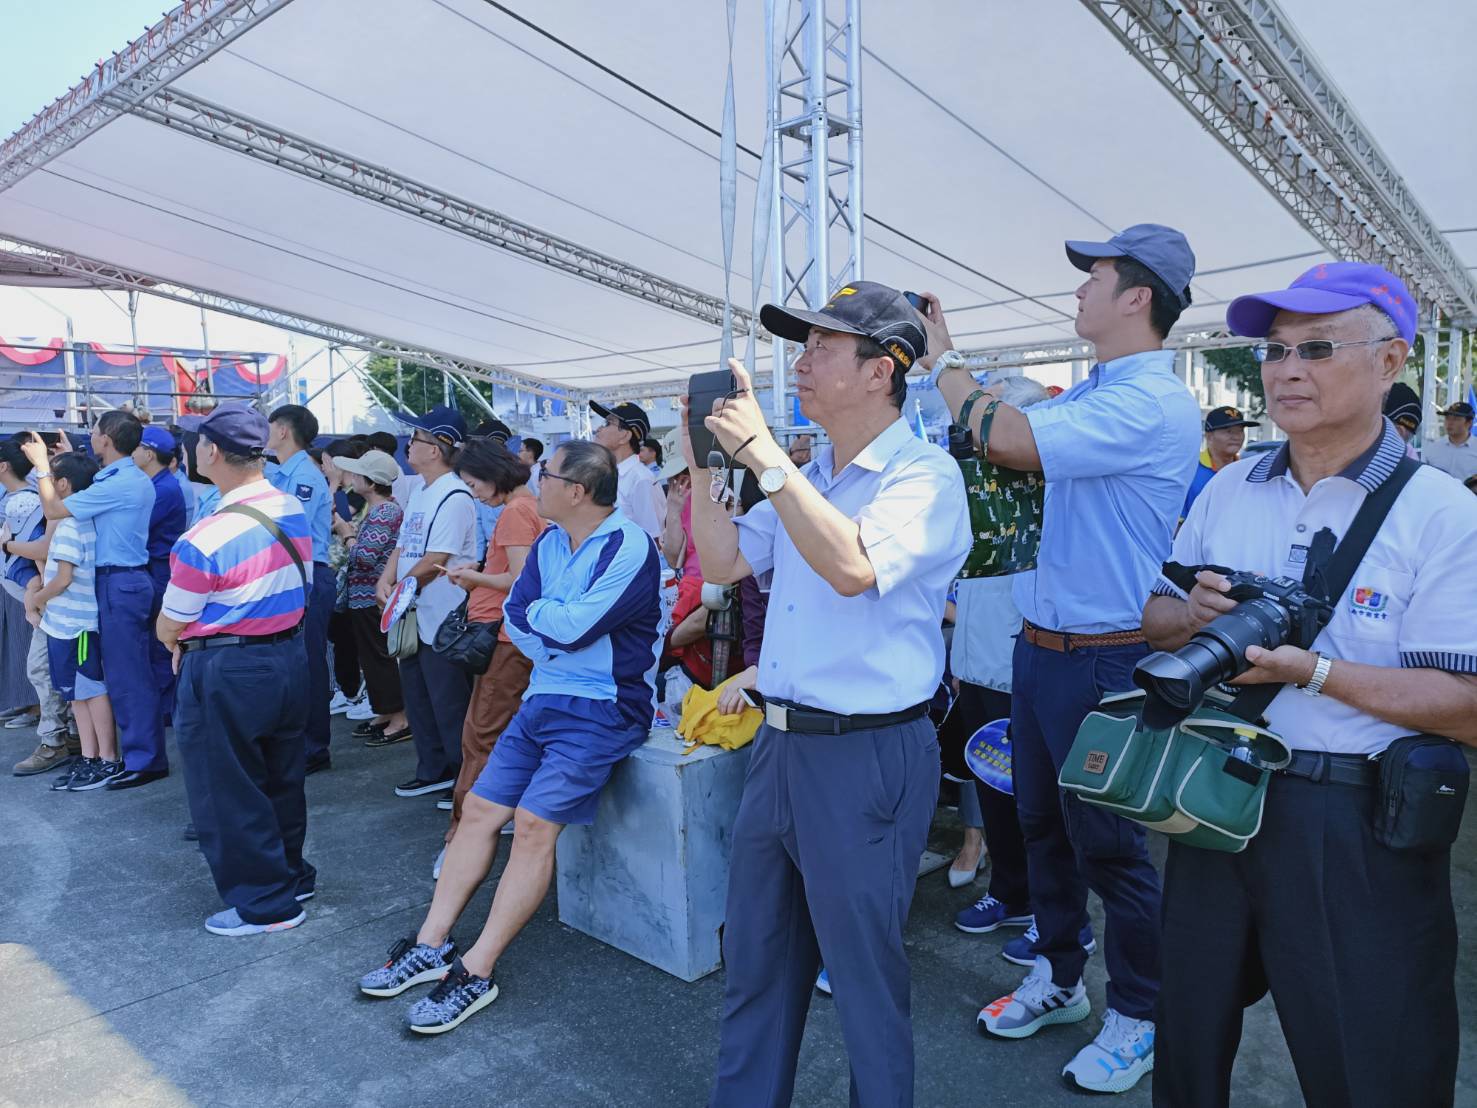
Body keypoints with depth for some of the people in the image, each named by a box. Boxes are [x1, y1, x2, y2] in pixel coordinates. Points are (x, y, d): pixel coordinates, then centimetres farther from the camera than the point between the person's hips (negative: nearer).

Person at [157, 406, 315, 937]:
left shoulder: (204, 540, -24)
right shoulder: (295, 510, -3)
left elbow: (169, 627, -11)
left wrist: (183, 643, 15)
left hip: (226, 674, -7)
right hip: (289, 657, 7)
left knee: (228, 793, 9)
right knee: (281, 780, 21)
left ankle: (266, 904, 20)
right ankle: (292, 876, 37)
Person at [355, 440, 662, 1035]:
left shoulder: (629, 548, -14)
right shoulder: (549, 543, 11)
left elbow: (574, 626, -20)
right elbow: (515, 615, 9)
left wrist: (536, 613, -1)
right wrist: (557, 632, -8)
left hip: (601, 709, -8)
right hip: (542, 699, 8)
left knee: (534, 823, -18)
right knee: (478, 809, 3)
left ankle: (476, 971, -9)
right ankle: (432, 944, 11)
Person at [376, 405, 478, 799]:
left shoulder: (454, 497, -18)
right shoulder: (420, 493, 13)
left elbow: (434, 562, -21)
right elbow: (402, 547, 14)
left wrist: (398, 590, -10)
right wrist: (385, 582, -3)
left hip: (443, 622, -10)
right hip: (413, 618, 10)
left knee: (450, 707, 1)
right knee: (418, 700, 19)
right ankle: (433, 771, 33)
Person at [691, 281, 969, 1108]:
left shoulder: (925, 474, -13)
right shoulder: (807, 478, 11)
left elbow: (852, 566, -30)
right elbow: (724, 563, 14)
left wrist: (764, 454, -26)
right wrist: (704, 463, 5)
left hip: (866, 758, -8)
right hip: (781, 745, 8)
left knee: (866, 976, 10)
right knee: (756, 960, 21)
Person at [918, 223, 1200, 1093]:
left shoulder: (1152, 405, -20)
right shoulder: (1092, 396, 10)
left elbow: (1009, 439, -28)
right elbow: (1016, 446, 13)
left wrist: (944, 358, -13)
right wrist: (947, 358, 7)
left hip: (1104, 660, -9)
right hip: (1042, 645, 9)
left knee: (1108, 842, 6)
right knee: (1042, 823, 19)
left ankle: (1138, 1017, 28)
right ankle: (1058, 979, 39)